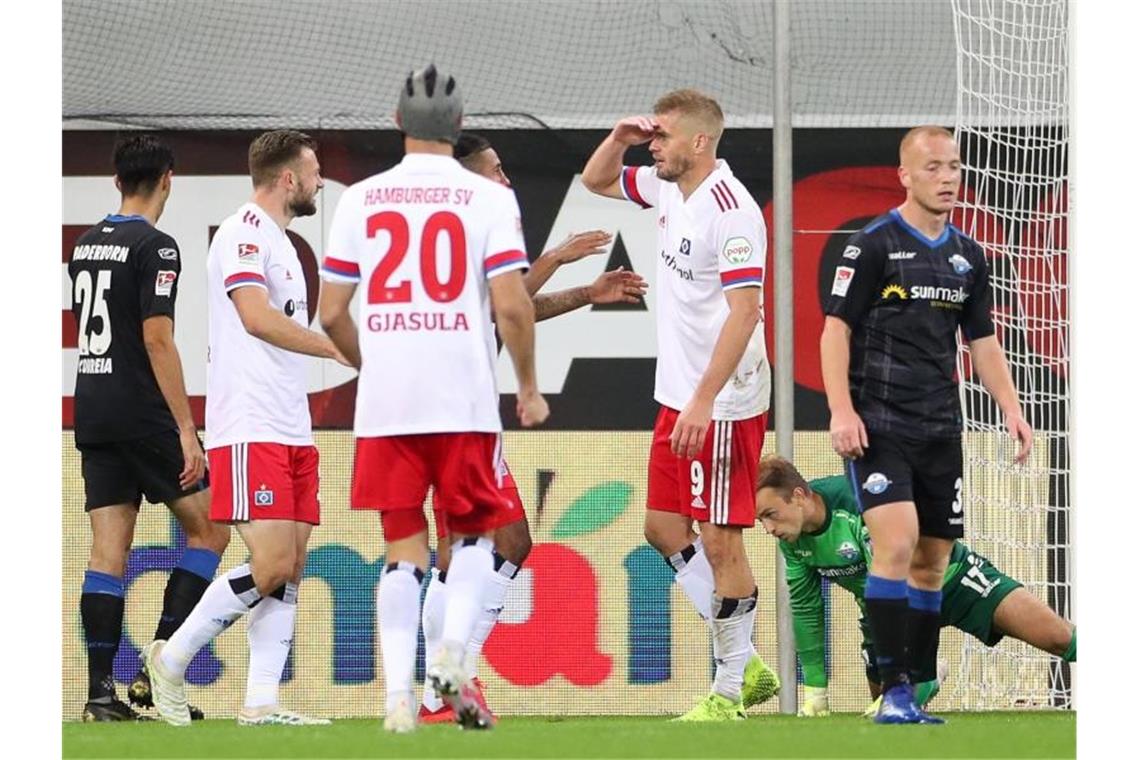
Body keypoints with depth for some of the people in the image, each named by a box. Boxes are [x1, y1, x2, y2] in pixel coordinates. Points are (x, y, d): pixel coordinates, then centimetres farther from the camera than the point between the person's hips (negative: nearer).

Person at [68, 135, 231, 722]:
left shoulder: (86, 245, 14)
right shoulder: (153, 246, -10)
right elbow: (157, 339, -17)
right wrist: (186, 428, -17)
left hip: (93, 415, 7)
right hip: (143, 414, -7)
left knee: (108, 550, 5)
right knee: (209, 531, 3)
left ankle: (101, 690, -2)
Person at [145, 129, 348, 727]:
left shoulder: (278, 241, 21)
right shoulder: (243, 234, -10)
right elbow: (257, 318, -22)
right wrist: (343, 350, -22)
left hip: (290, 430, 10)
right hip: (250, 430, -10)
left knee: (290, 569, 3)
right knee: (271, 565, -14)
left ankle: (261, 702, 2)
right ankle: (173, 658, -1)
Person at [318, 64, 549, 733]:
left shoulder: (361, 200, 6)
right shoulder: (488, 197, -2)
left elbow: (332, 313, 7)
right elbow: (511, 305, -9)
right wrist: (529, 387, 5)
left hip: (386, 403, 2)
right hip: (465, 399, -2)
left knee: (404, 548, 8)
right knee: (476, 533, 14)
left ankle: (399, 692, -3)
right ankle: (453, 655, -8)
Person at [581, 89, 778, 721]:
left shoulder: (731, 210, -20)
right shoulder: (667, 189, 7)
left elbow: (743, 313, -23)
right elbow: (596, 181, 26)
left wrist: (704, 401, -27)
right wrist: (620, 138, 4)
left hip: (723, 402, -10)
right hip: (678, 396, 10)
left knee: (720, 540, -5)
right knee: (663, 529, 12)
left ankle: (729, 692, 2)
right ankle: (743, 663, 19)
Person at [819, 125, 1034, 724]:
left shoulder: (967, 256, 14)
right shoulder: (873, 245, -4)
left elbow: (982, 342, 20)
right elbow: (836, 328, -6)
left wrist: (1010, 408, 9)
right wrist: (841, 409, -15)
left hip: (940, 428, 6)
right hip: (879, 423, -6)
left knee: (932, 562, 5)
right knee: (897, 541, -20)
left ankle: (916, 696, 10)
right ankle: (894, 691, -18)